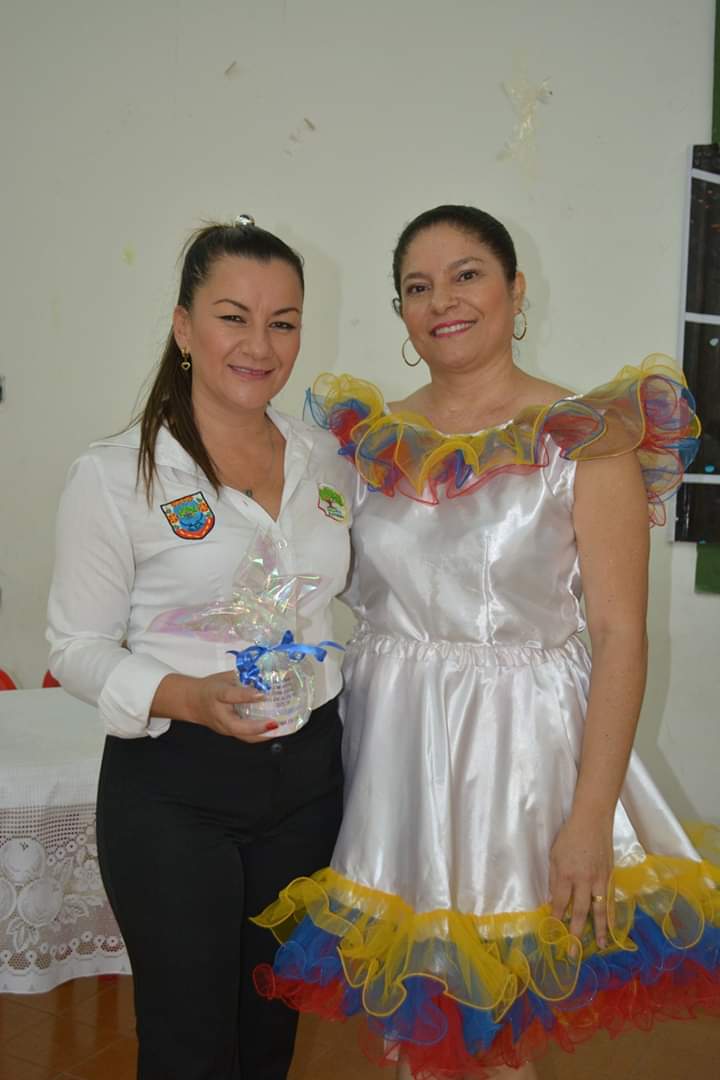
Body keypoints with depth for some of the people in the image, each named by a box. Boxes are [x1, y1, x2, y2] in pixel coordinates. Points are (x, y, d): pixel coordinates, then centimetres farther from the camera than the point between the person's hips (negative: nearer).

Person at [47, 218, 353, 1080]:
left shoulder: (326, 461, 4)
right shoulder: (114, 476, -11)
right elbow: (77, 647, -8)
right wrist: (187, 697, -25)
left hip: (308, 773, 5)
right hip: (172, 789, -4)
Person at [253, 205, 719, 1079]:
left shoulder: (588, 439, -7)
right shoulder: (368, 434, 7)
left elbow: (621, 635, -11)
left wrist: (592, 817, -16)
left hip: (518, 742, -4)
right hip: (385, 741, 4)